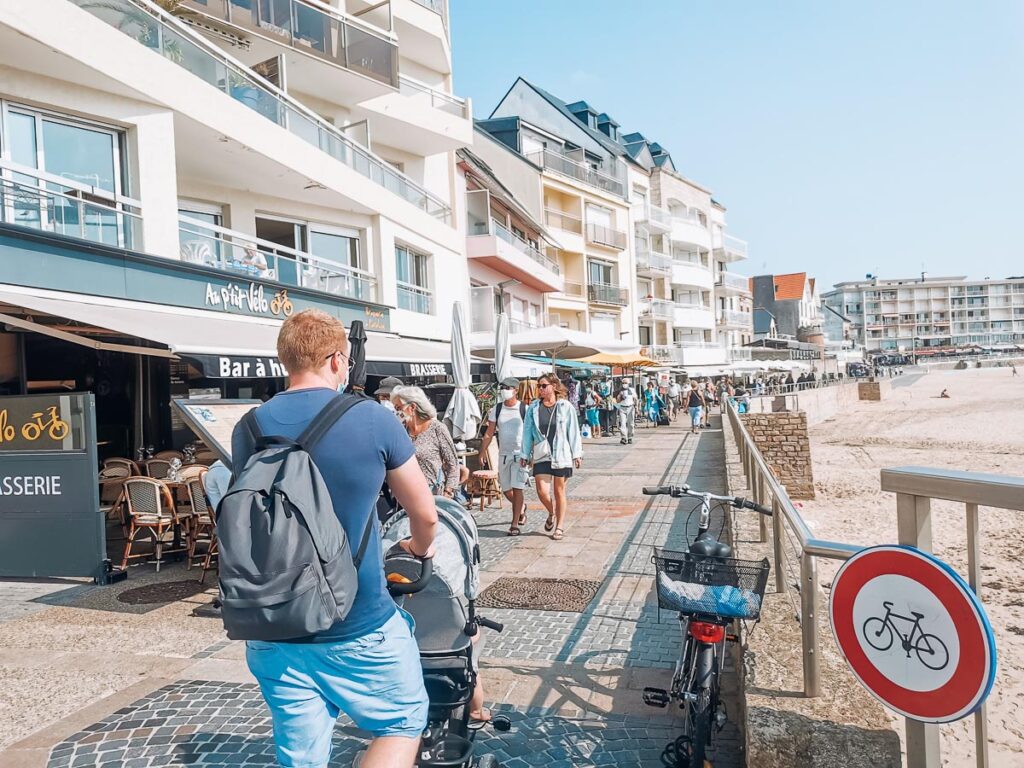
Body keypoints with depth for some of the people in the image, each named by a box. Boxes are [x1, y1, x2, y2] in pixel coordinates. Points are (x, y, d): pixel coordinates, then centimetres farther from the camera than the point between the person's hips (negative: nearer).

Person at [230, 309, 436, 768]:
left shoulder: (249, 429, -1)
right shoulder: (374, 421, -13)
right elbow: (425, 514, -2)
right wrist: (419, 549, 21)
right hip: (361, 630, -4)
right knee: (405, 724, 18)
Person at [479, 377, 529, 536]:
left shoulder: (524, 409, -5)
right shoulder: (496, 410, 6)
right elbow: (489, 433, 8)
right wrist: (483, 450, 0)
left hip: (521, 454, -4)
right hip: (503, 454, 4)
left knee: (518, 488, -9)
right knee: (506, 490, 11)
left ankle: (515, 524, -2)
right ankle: (521, 507, 40)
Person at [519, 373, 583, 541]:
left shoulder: (566, 407, -2)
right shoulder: (533, 408, 3)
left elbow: (573, 432, 1)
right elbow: (527, 433, 8)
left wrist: (577, 454, 0)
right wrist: (525, 454, 7)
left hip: (561, 455, -1)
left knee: (559, 491, 7)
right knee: (542, 491, -7)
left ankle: (560, 526, 22)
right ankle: (551, 513, 25)